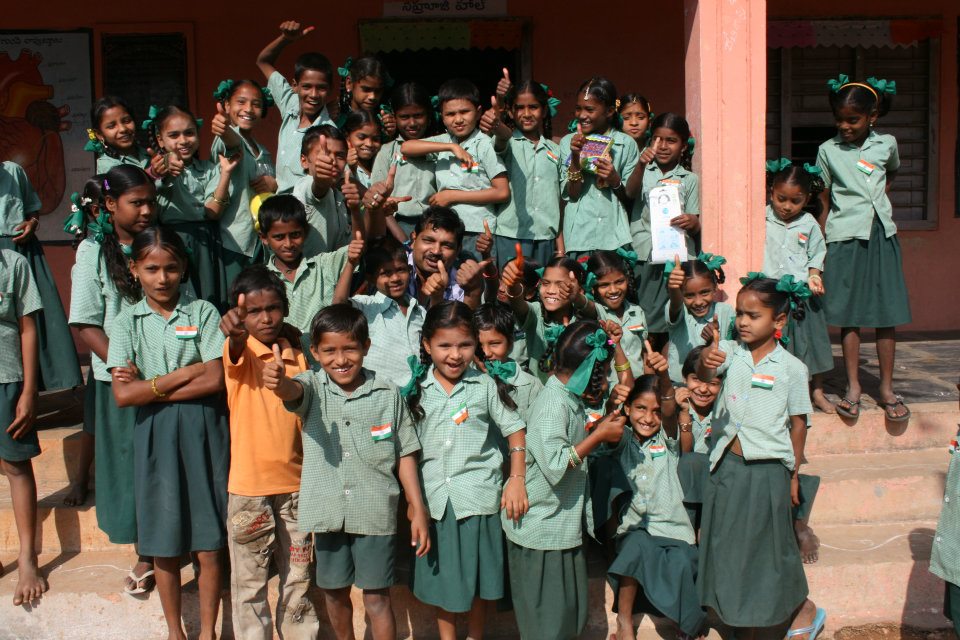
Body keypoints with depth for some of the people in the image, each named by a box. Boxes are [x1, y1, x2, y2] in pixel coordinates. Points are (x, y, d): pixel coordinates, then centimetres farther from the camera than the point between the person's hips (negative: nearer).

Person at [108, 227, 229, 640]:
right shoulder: (128, 322, 3)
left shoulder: (203, 312, -1)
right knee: (165, 546, 11)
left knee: (208, 546, 5)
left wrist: (151, 384, -11)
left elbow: (214, 380, -10)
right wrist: (186, 373, -11)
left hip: (202, 433, -1)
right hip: (154, 436, 1)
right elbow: (123, 394, -7)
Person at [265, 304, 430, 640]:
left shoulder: (387, 395, -5)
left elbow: (405, 454, 1)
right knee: (334, 591, 19)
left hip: (375, 512, -2)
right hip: (328, 510, 2)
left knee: (376, 597, 5)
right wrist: (278, 381, -54)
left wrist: (418, 511, -1)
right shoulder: (312, 388, -5)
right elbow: (293, 391, -30)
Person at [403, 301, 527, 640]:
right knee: (441, 575, 12)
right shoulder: (415, 389, 0)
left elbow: (514, 429, 1)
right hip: (433, 497, 2)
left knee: (477, 577, 10)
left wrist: (516, 479, -7)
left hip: (478, 495, -1)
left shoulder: (485, 386, -4)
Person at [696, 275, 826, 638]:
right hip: (728, 465, 3)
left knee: (769, 543, 8)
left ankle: (804, 610, 34)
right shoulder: (731, 352, -1)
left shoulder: (791, 368, -7)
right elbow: (704, 375, -22)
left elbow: (798, 423, 0)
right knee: (728, 541, 12)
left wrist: (793, 473, 3)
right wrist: (707, 360, -45)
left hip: (768, 469, -3)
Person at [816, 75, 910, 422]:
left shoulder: (887, 143, 6)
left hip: (882, 236, 2)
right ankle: (853, 387, 11)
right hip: (845, 239, -2)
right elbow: (824, 200, 5)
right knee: (849, 315, 1)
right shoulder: (828, 150, 1)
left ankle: (886, 389, 12)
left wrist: (880, 195, 14)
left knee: (887, 314, 2)